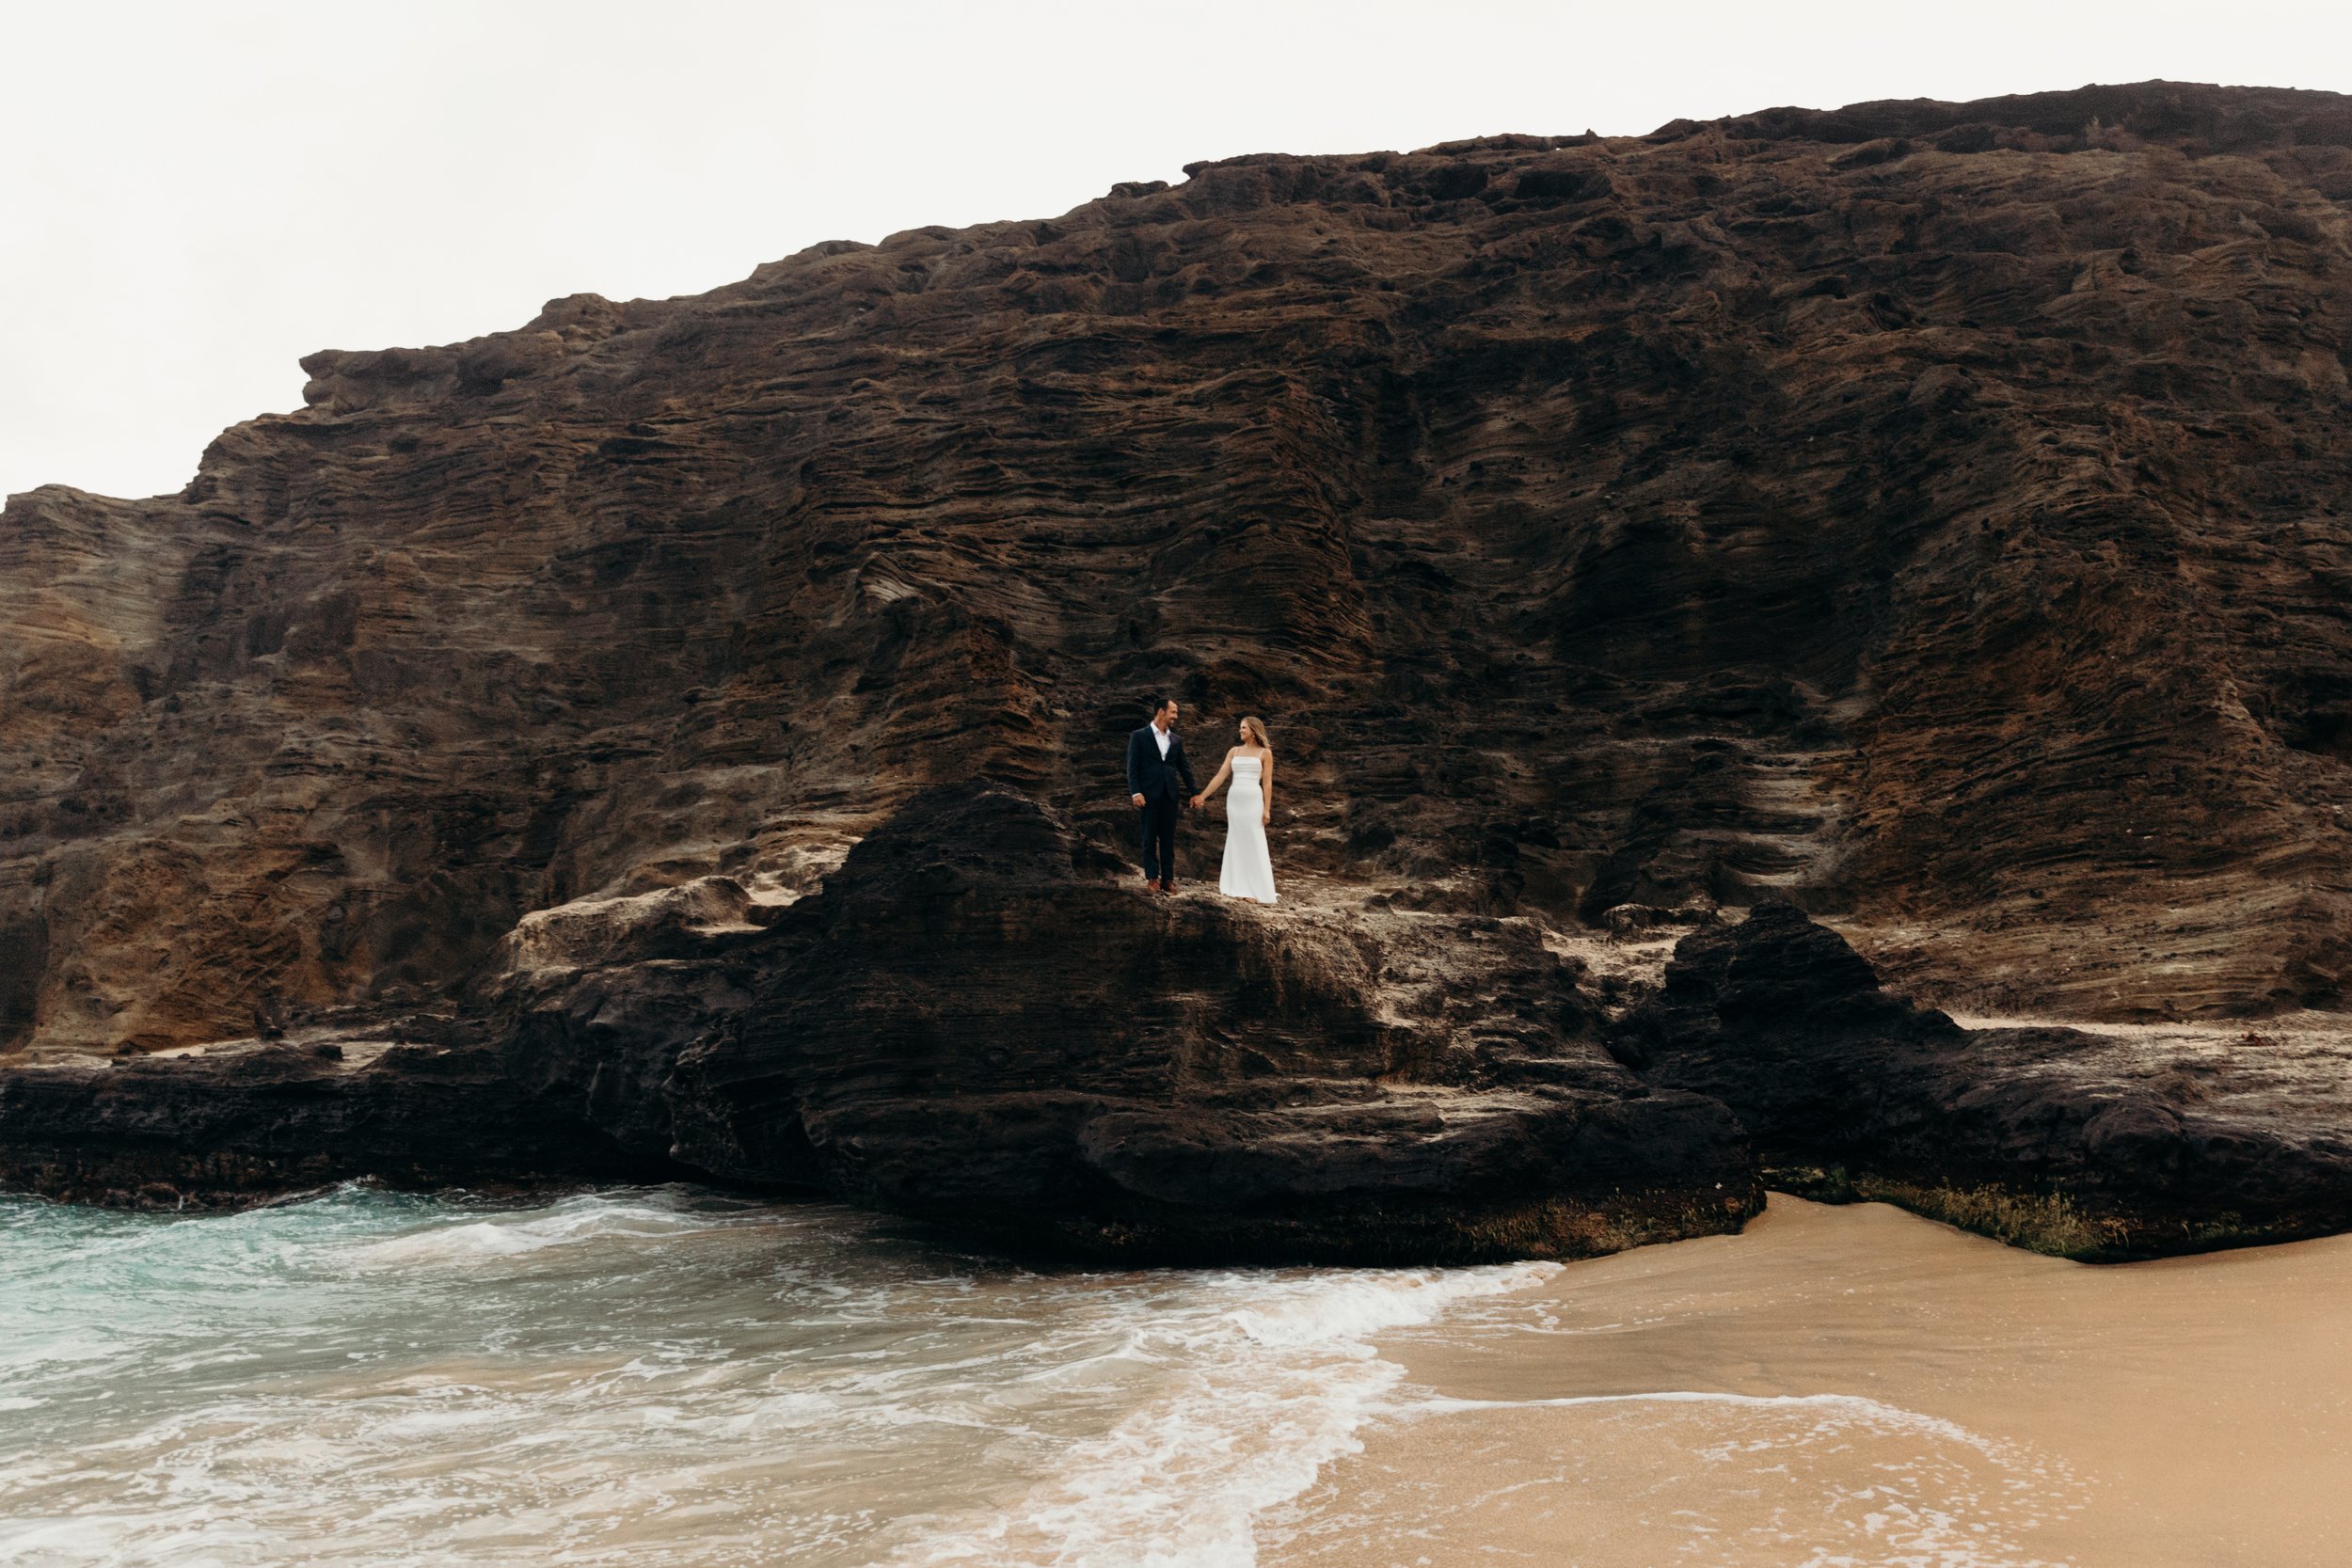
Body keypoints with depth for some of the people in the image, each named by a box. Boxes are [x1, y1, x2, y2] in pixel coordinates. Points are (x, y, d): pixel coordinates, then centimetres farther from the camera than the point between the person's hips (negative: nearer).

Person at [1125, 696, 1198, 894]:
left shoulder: (1176, 740, 13)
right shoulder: (1139, 736, 0)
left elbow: (1184, 767, 15)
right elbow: (1132, 766, -5)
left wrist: (1195, 792, 11)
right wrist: (1136, 792, -15)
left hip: (1170, 796, 4)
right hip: (1149, 795, -4)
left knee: (1168, 839, 5)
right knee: (1150, 838, 2)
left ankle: (1168, 878, 8)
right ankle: (1152, 877, 7)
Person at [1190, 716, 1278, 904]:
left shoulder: (1265, 753, 1)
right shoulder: (1234, 751, 11)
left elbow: (1267, 783, -3)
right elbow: (1220, 776, 7)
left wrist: (1267, 809, -9)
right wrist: (1202, 796, 0)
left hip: (1253, 799, -4)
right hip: (1234, 799, 4)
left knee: (1254, 843, -3)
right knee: (1236, 843, 5)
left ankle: (1257, 890, 0)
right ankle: (1239, 888, 8)